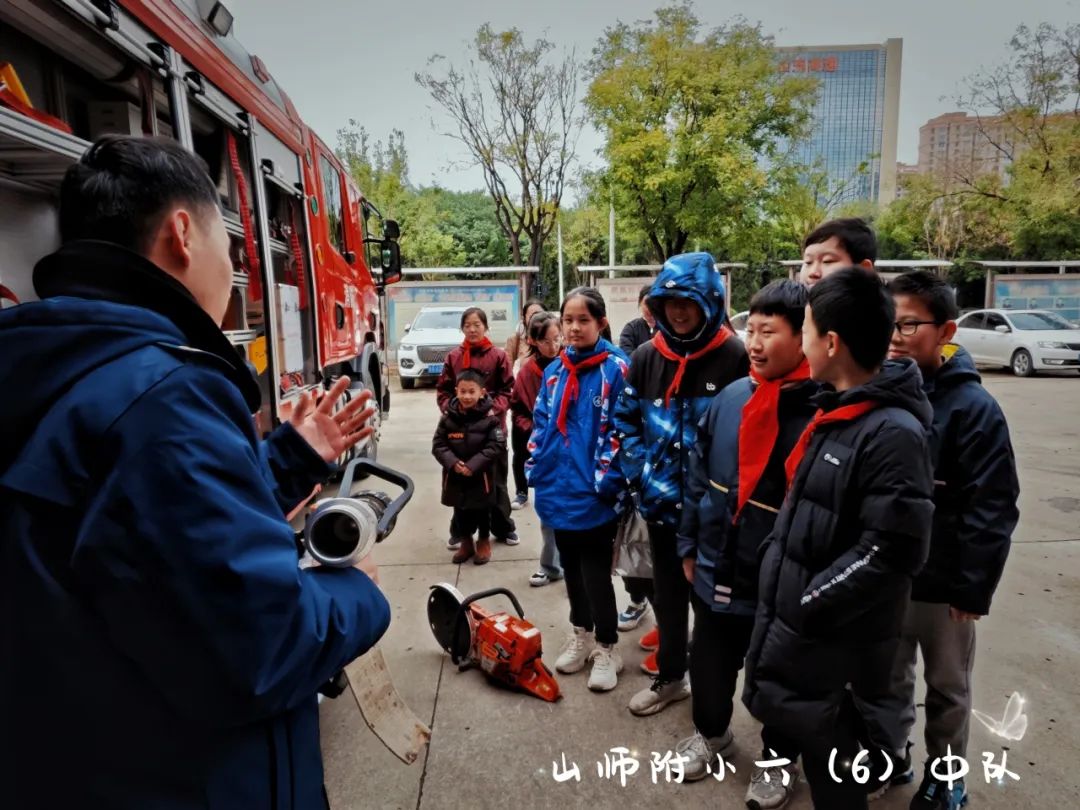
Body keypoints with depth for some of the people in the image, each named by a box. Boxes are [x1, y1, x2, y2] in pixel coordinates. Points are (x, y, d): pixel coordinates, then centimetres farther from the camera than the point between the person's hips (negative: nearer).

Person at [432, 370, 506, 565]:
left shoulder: (489, 418, -13)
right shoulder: (448, 417, -4)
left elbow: (496, 446, -15)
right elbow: (438, 444, -3)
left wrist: (473, 465, -22)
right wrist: (453, 463, -19)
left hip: (481, 476, -2)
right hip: (455, 476, 3)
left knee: (482, 511, 14)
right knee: (460, 511, 17)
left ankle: (484, 541, 36)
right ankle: (466, 541, 38)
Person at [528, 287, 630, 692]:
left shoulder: (616, 368, -10)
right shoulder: (554, 370, 9)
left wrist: (607, 480, -16)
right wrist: (536, 469, 8)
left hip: (595, 494, -6)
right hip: (559, 489, 6)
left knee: (596, 573, 5)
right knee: (571, 568, 19)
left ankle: (606, 648, 27)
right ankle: (581, 635, 40)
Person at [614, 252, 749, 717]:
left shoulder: (735, 356, -12)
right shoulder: (645, 357, 1)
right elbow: (625, 425, 3)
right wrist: (649, 483, -8)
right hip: (661, 504, 4)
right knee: (667, 594, 20)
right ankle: (669, 678, 42)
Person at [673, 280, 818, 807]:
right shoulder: (730, 398, -4)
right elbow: (699, 476, 5)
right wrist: (689, 545, 8)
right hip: (717, 570, 5)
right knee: (709, 663, 23)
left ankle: (778, 760, 47)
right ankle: (710, 732, 51)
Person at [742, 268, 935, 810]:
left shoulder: (893, 432, -23)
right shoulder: (834, 410, 6)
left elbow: (892, 551, -26)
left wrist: (808, 603, -20)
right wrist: (773, 560, 8)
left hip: (829, 636, -8)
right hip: (789, 614, 8)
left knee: (825, 746, 13)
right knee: (777, 711, 23)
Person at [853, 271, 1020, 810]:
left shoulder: (972, 407, -16)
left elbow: (992, 509, -15)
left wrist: (973, 588, -14)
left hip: (942, 583, -3)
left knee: (947, 689, 19)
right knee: (882, 680, 20)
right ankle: (886, 757, 43)